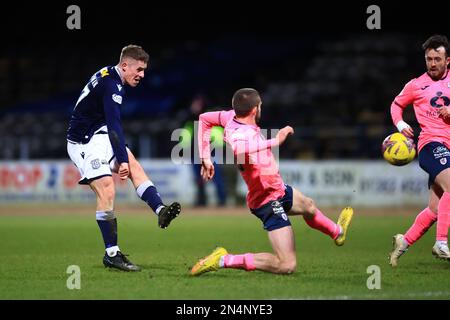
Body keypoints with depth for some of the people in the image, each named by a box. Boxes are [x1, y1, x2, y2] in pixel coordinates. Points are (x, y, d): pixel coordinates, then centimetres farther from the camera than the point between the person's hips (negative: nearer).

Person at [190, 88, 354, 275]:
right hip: (269, 202, -11)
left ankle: (338, 232, 70)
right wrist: (275, 141, -48)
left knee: (308, 206, 39)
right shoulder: (242, 133, -33)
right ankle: (224, 260, -10)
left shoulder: (232, 118, -6)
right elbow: (239, 148, -58)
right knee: (287, 265, -16)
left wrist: (205, 158, 14)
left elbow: (205, 118, 11)